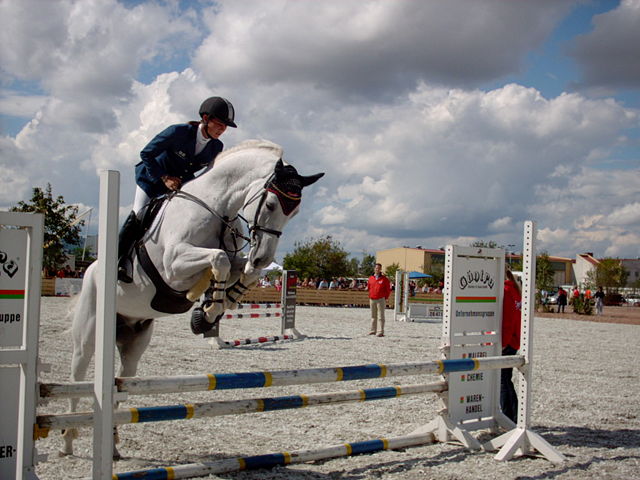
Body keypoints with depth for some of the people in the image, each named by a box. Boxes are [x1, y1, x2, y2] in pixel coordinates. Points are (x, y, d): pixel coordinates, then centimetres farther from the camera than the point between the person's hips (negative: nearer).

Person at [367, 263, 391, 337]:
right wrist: (370, 297, 12)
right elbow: (368, 288, 20)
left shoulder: (384, 278, 0)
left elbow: (388, 289, 2)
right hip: (372, 300, 4)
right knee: (373, 316, 11)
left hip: (381, 300, -4)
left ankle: (381, 332, -6)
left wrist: (386, 298, -2)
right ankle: (373, 330, 17)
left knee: (381, 316, -5)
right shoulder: (371, 278, 11)